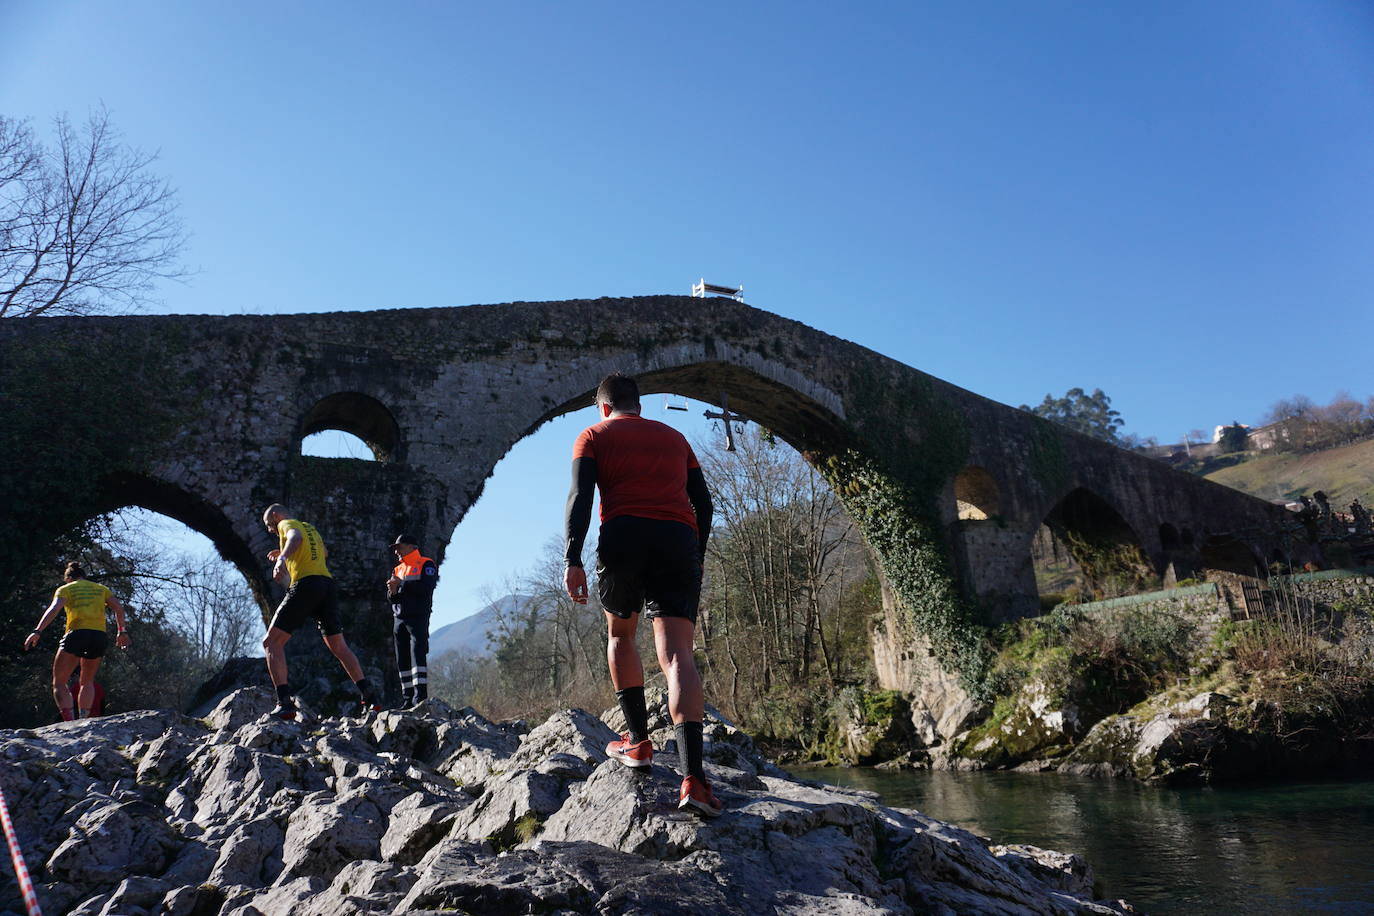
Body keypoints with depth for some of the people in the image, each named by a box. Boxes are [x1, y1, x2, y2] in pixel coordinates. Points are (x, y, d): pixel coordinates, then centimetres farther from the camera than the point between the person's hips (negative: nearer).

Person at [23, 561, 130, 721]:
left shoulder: (65, 589, 13)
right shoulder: (101, 588, 23)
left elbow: (54, 609, -6)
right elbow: (119, 608, 9)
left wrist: (37, 631, -15)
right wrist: (122, 631, 15)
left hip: (77, 633, -4)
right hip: (100, 635, 4)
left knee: (59, 682, 2)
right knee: (88, 682, 20)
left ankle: (69, 722, -15)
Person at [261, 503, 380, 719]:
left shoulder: (287, 524, 6)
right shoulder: (310, 527, 29)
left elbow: (296, 537, -19)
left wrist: (282, 558, -38)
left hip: (306, 584, -7)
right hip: (329, 585, 8)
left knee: (271, 642, -2)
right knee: (339, 647, 15)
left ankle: (285, 703, -17)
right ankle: (369, 698, 10)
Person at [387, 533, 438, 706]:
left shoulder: (426, 565, 2)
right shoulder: (397, 569, 23)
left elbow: (426, 588, -14)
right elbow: (392, 599, 20)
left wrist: (401, 584, -11)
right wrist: (392, 591, -3)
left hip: (418, 617, -7)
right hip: (400, 619, 7)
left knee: (417, 654, -17)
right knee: (402, 659, 3)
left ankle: (421, 696, -22)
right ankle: (407, 699, 5)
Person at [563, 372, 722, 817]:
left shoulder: (594, 435, 16)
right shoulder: (673, 436, 26)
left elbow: (581, 496, 0)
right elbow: (703, 503, 21)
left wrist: (572, 559, -7)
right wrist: (695, 558, 27)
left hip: (624, 535, -2)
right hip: (679, 541, 2)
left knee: (620, 633, 23)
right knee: (676, 654, -7)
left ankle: (638, 741, 20)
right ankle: (693, 777, -21)